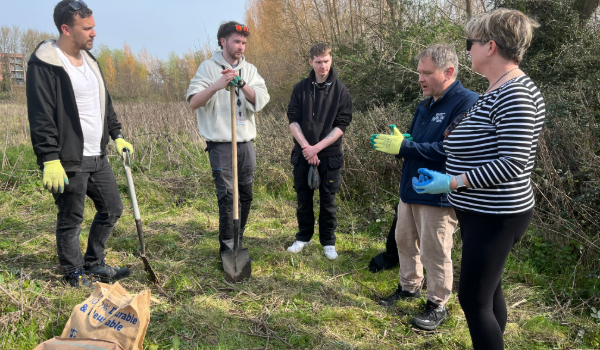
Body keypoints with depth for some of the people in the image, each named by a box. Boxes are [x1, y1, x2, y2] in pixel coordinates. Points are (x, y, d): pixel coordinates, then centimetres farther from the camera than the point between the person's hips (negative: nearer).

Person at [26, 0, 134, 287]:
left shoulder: (89, 60, 14)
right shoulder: (44, 66, -12)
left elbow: (105, 104, 21)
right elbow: (41, 118, -17)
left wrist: (117, 136, 17)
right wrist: (50, 159, -20)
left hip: (98, 157, 9)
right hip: (69, 161, -8)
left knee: (113, 209, 15)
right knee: (71, 220, 6)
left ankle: (94, 264, 33)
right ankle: (74, 274, 26)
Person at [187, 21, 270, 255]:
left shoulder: (249, 70, 11)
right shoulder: (209, 67, -1)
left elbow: (261, 100, -6)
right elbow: (193, 102, -11)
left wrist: (240, 83, -21)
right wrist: (216, 86, -25)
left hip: (246, 143, 5)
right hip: (221, 143, -5)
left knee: (246, 195, 11)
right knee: (227, 196, -6)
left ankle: (238, 242, 28)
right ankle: (227, 248, 6)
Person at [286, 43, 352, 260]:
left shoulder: (340, 90, -2)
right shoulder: (301, 88, 2)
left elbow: (342, 124, -8)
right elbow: (293, 120, -2)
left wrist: (318, 147, -16)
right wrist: (306, 147, -14)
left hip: (329, 154, -2)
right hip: (302, 153, 2)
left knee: (328, 200, 6)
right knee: (303, 198, 11)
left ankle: (328, 242, 22)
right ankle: (303, 237, 29)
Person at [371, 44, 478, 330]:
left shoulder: (466, 103, -17)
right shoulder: (426, 105, 12)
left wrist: (403, 147, -25)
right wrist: (395, 142, -5)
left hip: (438, 195, -8)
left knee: (434, 252, 4)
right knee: (405, 241, 19)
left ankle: (437, 305, 23)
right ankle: (409, 287, 40)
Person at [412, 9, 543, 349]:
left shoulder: (515, 94, -20)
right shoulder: (496, 90, 11)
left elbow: (513, 163, -25)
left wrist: (452, 182, -25)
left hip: (496, 216, -10)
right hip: (485, 212, 10)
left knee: (474, 298, 1)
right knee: (488, 290, 20)